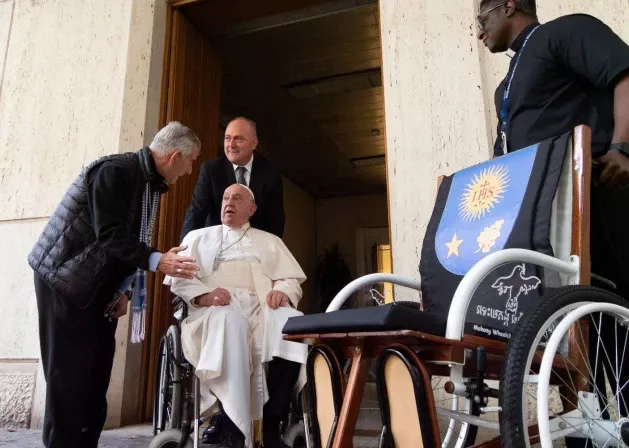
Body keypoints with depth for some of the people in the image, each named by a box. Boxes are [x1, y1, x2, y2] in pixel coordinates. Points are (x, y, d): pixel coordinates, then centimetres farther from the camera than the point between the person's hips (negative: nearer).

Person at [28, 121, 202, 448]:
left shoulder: (151, 183, 6)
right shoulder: (115, 171, -21)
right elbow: (111, 236, -27)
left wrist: (123, 289, 2)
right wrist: (156, 261, -36)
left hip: (100, 283, 8)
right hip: (66, 278, -8)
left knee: (97, 366, 6)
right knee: (70, 369, -5)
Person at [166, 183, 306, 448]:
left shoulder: (270, 241, 29)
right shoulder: (199, 237, 26)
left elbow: (293, 279, 17)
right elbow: (180, 278, 10)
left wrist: (283, 291, -8)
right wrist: (204, 295, -11)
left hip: (262, 310, 2)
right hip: (217, 311, -1)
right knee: (229, 321, -40)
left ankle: (271, 426, -28)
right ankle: (233, 427, -35)